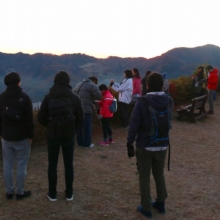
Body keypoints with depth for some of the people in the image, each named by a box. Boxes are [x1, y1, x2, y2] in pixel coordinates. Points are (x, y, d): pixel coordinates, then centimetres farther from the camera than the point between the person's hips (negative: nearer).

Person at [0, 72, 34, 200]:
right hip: (22, 137, -4)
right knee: (21, 165, 5)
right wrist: (31, 135, -3)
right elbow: (29, 119, -12)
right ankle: (20, 192, 12)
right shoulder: (24, 98, -11)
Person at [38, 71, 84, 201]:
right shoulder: (75, 98, -3)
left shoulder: (49, 97, -4)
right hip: (69, 135, 1)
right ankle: (69, 194, 20)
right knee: (69, 165, 11)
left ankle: (52, 194, 20)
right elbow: (81, 119, -3)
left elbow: (41, 118, -4)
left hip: (53, 135, 0)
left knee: (52, 165, 11)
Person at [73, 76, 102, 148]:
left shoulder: (79, 85, 23)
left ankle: (80, 142, 22)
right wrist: (91, 97, 8)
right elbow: (99, 96, -13)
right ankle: (87, 144, 6)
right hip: (86, 109, -7)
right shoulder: (93, 86, -2)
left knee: (79, 126, 14)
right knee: (87, 127, 1)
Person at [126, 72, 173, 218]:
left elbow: (134, 125, -16)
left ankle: (146, 208, 20)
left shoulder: (142, 102, -18)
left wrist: (129, 144, -7)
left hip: (145, 146, -4)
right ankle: (161, 203, 34)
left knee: (144, 177, 10)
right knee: (159, 174, 21)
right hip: (162, 145, 4)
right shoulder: (169, 101, -5)